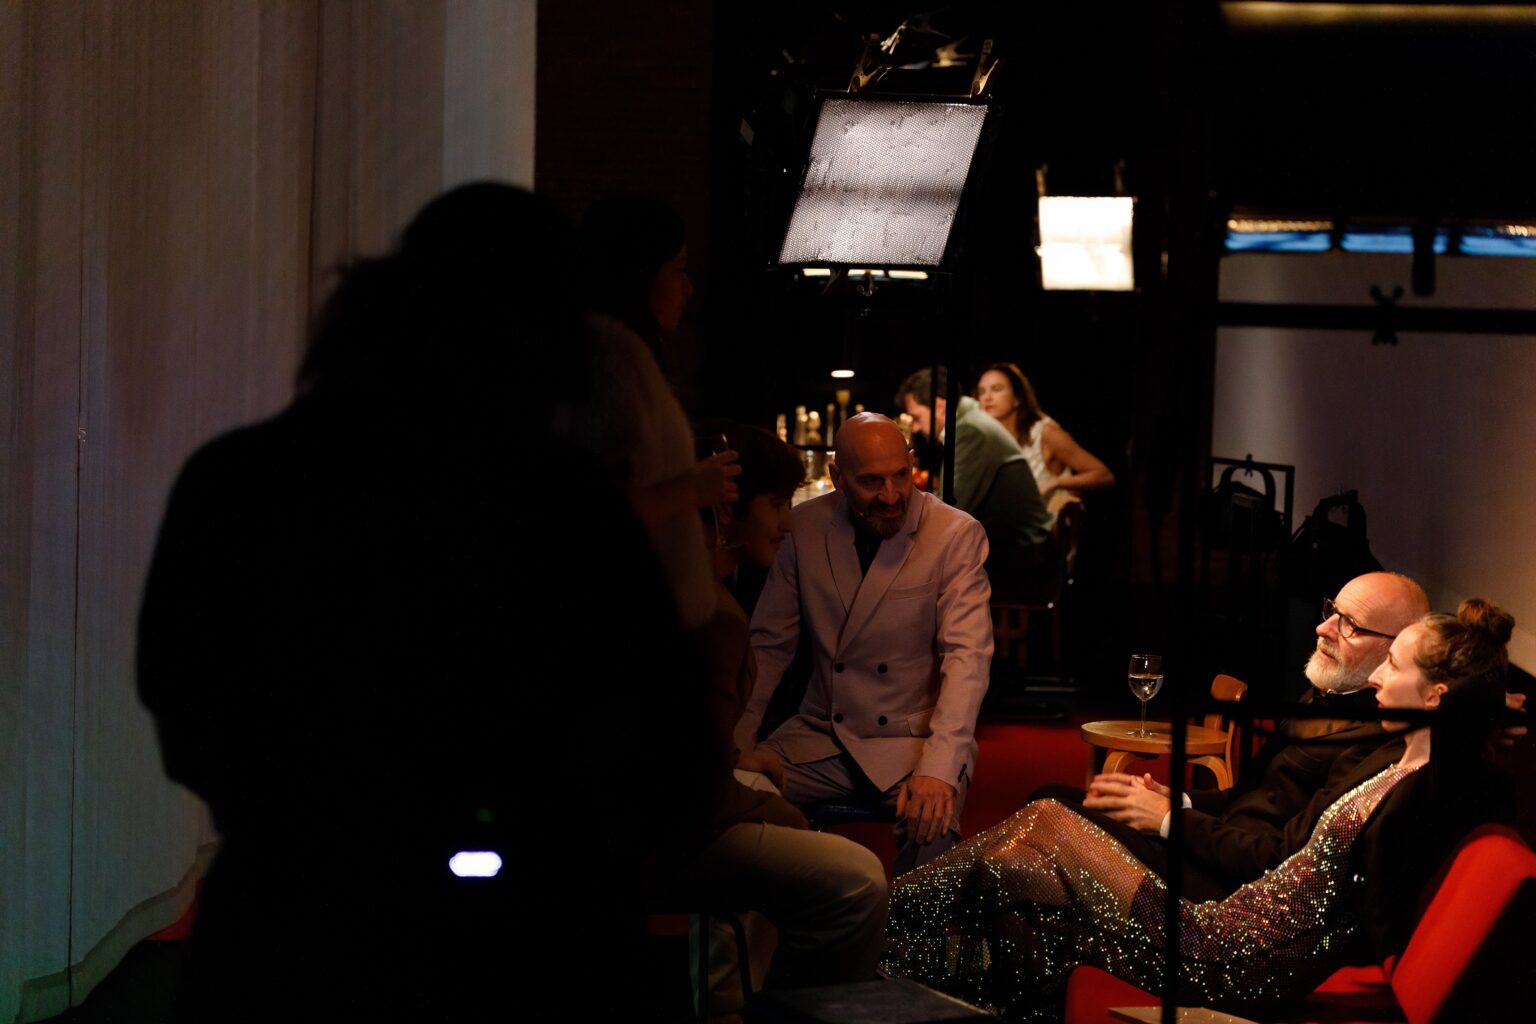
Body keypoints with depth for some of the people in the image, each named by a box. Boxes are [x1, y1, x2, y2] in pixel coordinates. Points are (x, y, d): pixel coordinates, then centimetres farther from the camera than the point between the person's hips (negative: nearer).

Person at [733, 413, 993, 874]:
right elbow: (769, 644, 8)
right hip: (822, 735, 3)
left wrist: (939, 769, -29)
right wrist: (736, 743, -8)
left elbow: (967, 655, -15)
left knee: (931, 822, -34)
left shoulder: (956, 535, -7)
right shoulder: (805, 528, 3)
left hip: (914, 740, -3)